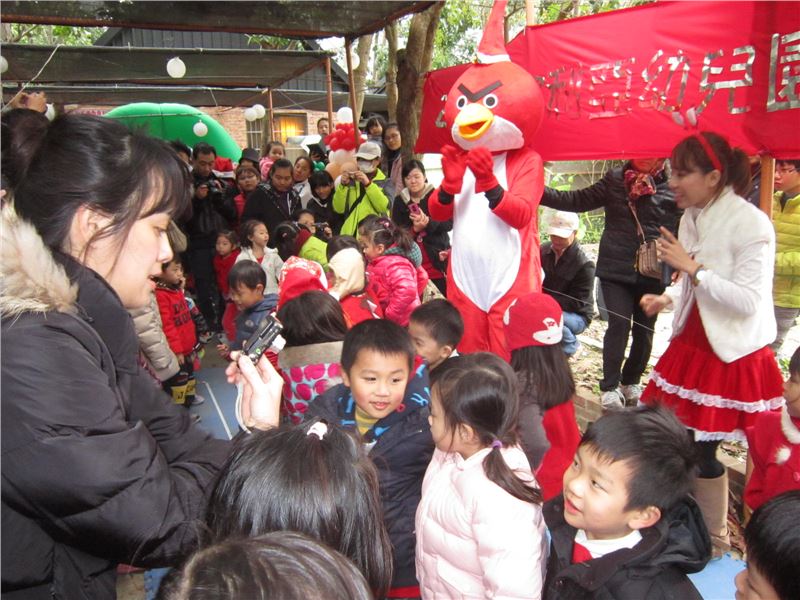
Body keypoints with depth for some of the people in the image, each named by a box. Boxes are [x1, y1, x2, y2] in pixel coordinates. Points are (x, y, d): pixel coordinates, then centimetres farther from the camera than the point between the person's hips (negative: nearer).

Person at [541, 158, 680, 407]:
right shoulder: (615, 179, 2)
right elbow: (577, 200, 1)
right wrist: (541, 191, -7)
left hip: (653, 274, 1)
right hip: (615, 269, -1)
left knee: (644, 329, 11)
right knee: (618, 324, -5)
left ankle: (631, 382, 31)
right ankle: (610, 386, 8)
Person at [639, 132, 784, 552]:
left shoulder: (751, 224, -18)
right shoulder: (693, 217, 5)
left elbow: (748, 301, -22)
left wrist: (691, 267, -24)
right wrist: (666, 299, 1)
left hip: (732, 355, -7)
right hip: (692, 346, 7)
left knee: (701, 451, 2)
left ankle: (714, 543, 26)